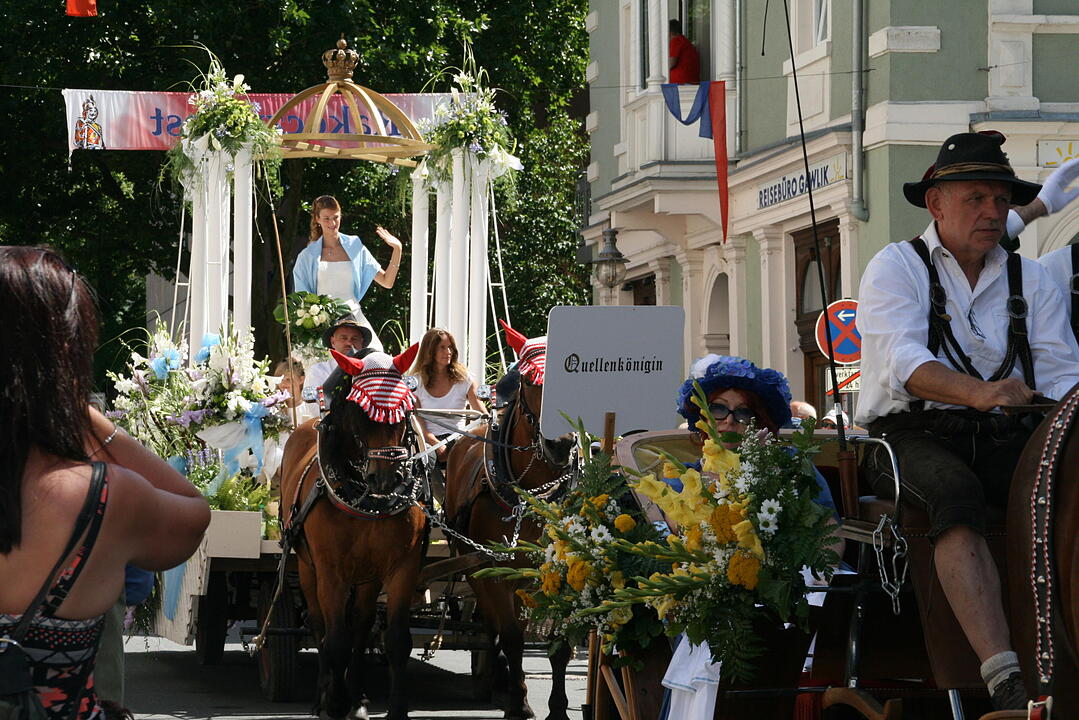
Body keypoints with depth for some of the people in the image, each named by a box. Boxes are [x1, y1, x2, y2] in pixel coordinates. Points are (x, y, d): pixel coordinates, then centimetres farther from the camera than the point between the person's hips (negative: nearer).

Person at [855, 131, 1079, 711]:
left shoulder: (1030, 280, 19)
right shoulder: (895, 268, 6)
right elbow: (903, 360, -13)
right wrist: (977, 393, -33)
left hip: (1003, 442, 4)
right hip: (914, 437, -3)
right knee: (955, 494, -37)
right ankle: (1004, 679, -49)